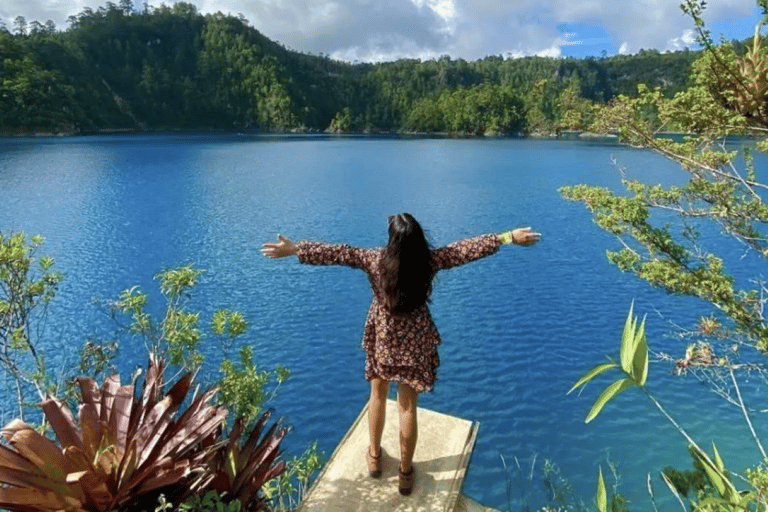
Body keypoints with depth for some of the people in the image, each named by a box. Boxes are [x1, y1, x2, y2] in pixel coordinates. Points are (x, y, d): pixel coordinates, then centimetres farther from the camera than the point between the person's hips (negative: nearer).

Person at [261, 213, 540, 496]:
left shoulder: (375, 260, -19)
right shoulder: (430, 260, -16)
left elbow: (337, 253, -19)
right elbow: (468, 247, -10)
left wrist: (293, 249, -15)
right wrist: (509, 237, -2)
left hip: (382, 339, 0)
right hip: (415, 342, 0)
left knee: (378, 396, 22)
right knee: (408, 406, 12)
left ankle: (374, 457, 41)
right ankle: (405, 472, 28)